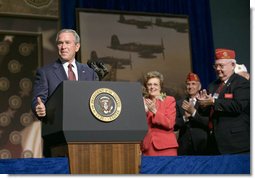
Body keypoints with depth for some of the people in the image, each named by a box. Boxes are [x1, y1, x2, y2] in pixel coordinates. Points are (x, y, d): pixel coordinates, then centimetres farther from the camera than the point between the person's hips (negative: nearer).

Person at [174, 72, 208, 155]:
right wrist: (185, 117, -11)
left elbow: (209, 123, -9)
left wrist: (194, 112, -16)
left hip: (201, 146, -2)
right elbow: (174, 126, 6)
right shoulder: (179, 104, 13)